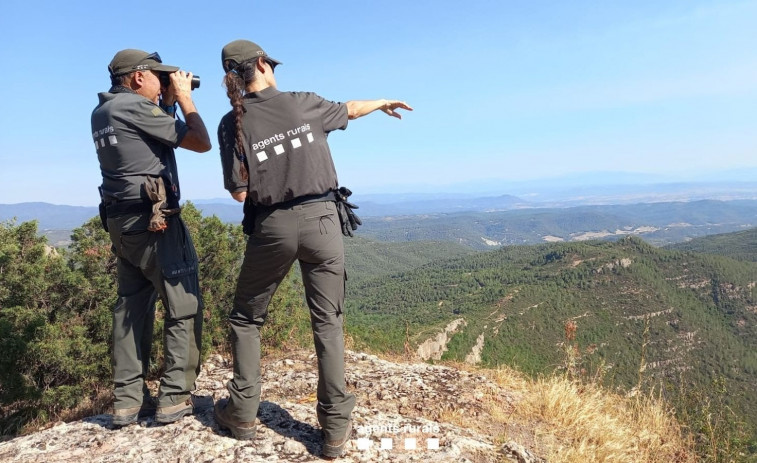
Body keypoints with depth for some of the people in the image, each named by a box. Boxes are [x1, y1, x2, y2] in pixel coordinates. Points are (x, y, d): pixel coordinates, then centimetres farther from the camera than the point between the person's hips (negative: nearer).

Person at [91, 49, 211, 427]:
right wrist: (184, 97, 1)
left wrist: (168, 104, 17)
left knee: (131, 306, 12)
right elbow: (201, 143, -10)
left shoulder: (102, 112, 14)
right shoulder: (137, 108, -12)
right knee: (184, 307, -1)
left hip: (120, 221, 9)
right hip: (155, 221, -9)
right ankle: (174, 399, 3)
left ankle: (127, 400, 16)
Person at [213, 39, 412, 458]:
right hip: (321, 219, 1)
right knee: (328, 322, 7)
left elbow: (240, 193, -5)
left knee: (245, 318, 19)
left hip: (272, 226, -1)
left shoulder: (232, 123, -2)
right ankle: (336, 427, 11)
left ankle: (242, 412, 22)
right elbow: (349, 109, 21)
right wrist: (384, 102, 41)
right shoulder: (303, 103, 2)